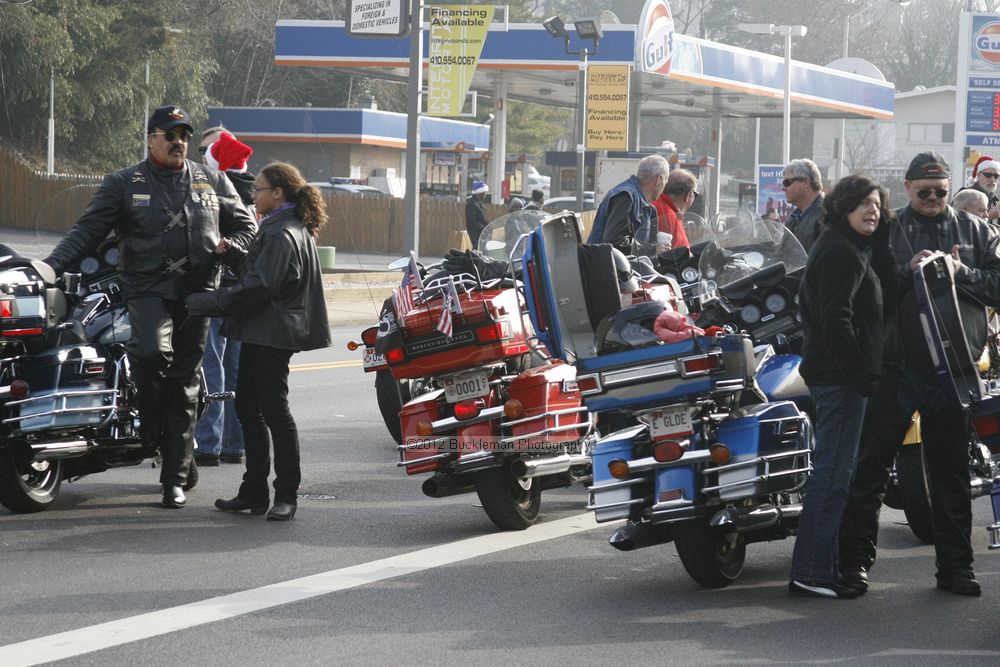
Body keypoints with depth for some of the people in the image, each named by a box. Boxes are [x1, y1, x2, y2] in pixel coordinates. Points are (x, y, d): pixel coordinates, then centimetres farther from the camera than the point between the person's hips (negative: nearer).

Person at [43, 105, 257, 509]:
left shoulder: (212, 182, 14)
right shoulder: (123, 184, 7)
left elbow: (245, 224, 22)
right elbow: (89, 230, 0)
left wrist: (231, 247, -2)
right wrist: (51, 266, -14)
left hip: (196, 293, 3)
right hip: (148, 289, -3)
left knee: (183, 386, 4)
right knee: (152, 352, -32)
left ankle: (175, 479, 9)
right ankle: (150, 426, -6)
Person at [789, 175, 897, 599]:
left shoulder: (852, 248, 19)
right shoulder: (842, 252, -14)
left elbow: (884, 305, 10)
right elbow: (836, 318, -23)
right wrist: (859, 369, -21)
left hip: (833, 372, 11)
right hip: (842, 374, -11)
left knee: (832, 470, 15)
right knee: (833, 471, -8)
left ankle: (815, 568, 22)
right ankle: (813, 573, -6)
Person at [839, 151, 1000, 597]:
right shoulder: (885, 231, 6)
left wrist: (961, 273, -11)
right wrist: (908, 271, -17)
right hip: (896, 367, -2)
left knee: (951, 473, 9)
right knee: (871, 465, 0)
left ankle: (955, 567, 16)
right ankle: (855, 557, 7)